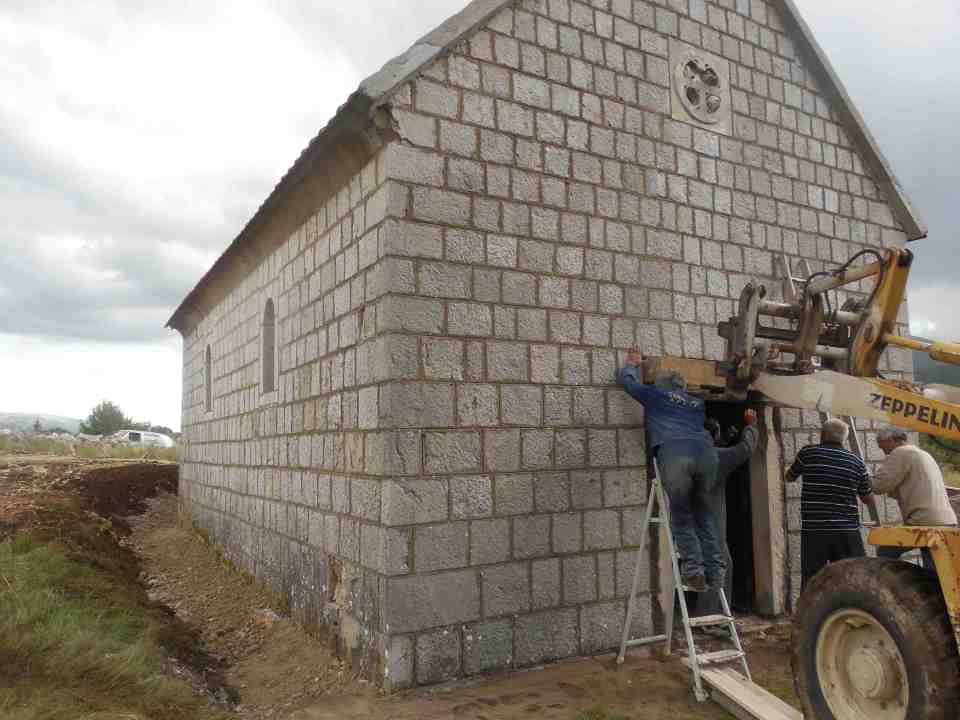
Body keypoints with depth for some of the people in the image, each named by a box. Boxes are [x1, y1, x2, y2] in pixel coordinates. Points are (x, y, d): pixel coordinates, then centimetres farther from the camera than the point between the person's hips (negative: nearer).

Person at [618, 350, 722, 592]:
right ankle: (715, 570, 10)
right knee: (703, 513, 17)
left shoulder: (656, 395, 25)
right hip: (706, 452, 4)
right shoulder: (698, 404, 33)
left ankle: (694, 570, -7)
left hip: (673, 452, -3)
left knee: (681, 515, 5)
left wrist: (633, 364, 56)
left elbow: (626, 379, 37)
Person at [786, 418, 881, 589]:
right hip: (847, 531, 2)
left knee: (811, 582, 3)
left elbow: (789, 477, 15)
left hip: (813, 531, -2)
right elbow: (868, 498, 13)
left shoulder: (807, 453, -2)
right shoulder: (856, 461, 5)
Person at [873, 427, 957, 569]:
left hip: (925, 521, -9)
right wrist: (892, 491, 19)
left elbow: (880, 484, -13)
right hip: (945, 521, 9)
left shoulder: (901, 453, -4)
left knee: (885, 553, 3)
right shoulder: (924, 454, 26)